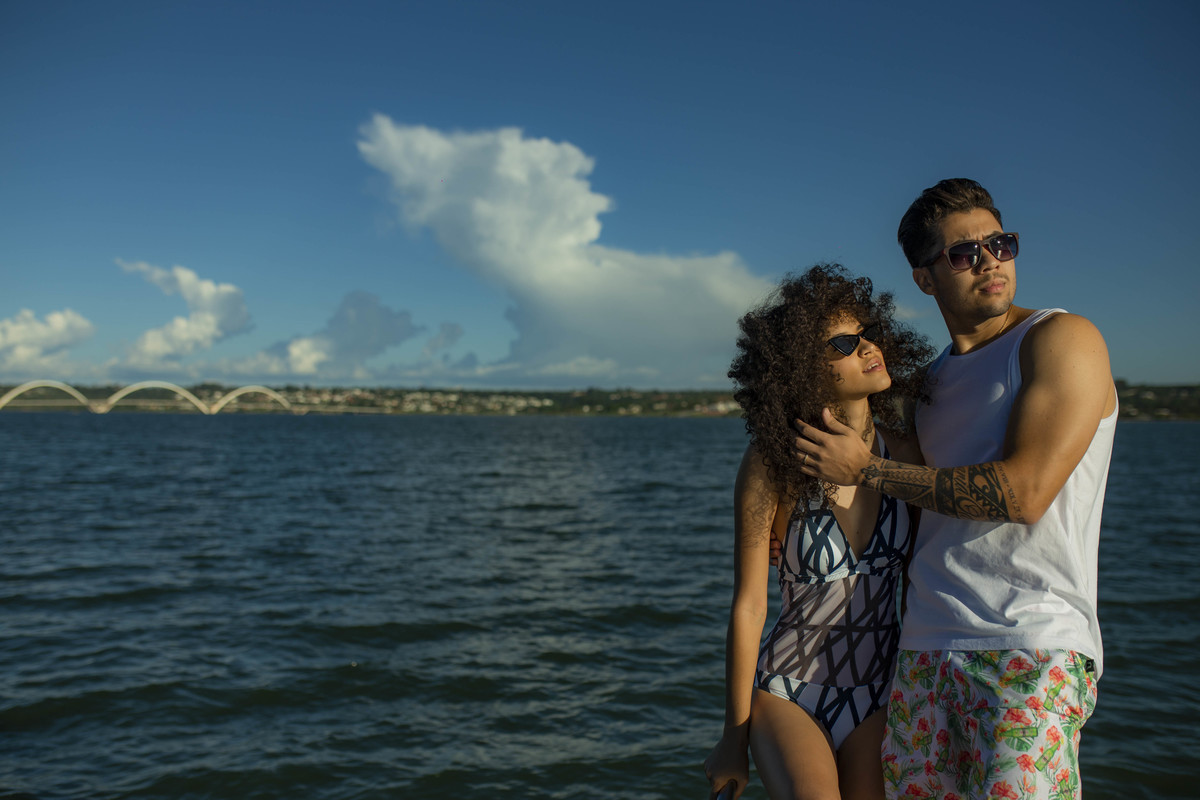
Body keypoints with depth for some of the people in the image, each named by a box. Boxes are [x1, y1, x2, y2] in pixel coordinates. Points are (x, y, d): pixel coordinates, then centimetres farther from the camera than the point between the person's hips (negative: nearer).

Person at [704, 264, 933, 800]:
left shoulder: (905, 454, -3)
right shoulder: (773, 463, -15)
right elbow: (748, 606, -11)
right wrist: (734, 735, -5)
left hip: (879, 695, 4)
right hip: (787, 691, -4)